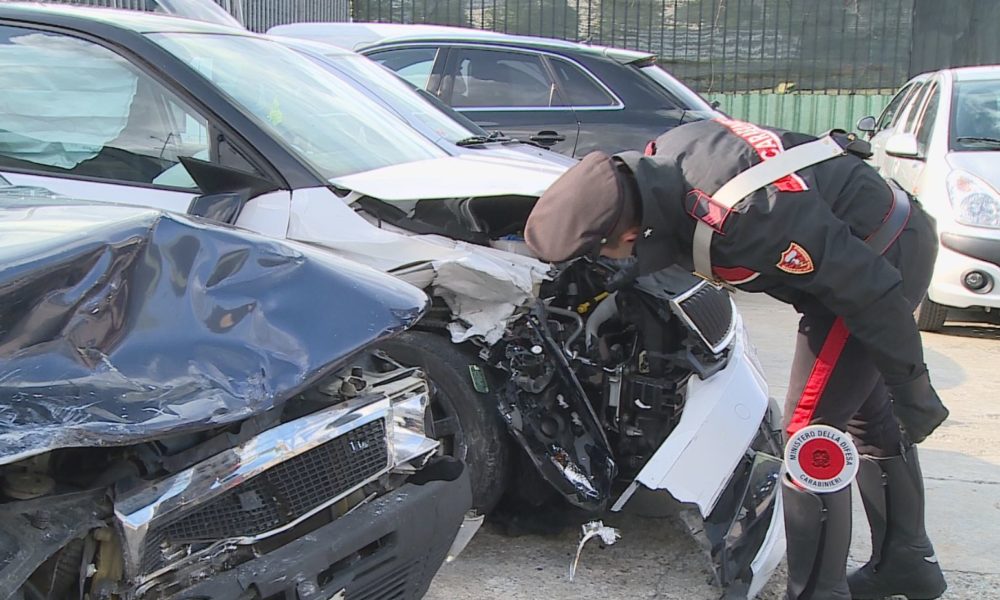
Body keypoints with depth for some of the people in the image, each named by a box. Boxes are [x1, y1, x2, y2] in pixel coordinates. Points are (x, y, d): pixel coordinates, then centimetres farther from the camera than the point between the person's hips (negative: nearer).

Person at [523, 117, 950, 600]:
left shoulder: (746, 220, -40)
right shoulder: (661, 158, -16)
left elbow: (873, 294, -29)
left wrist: (911, 388, -17)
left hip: (885, 256, -9)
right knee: (869, 414, 21)